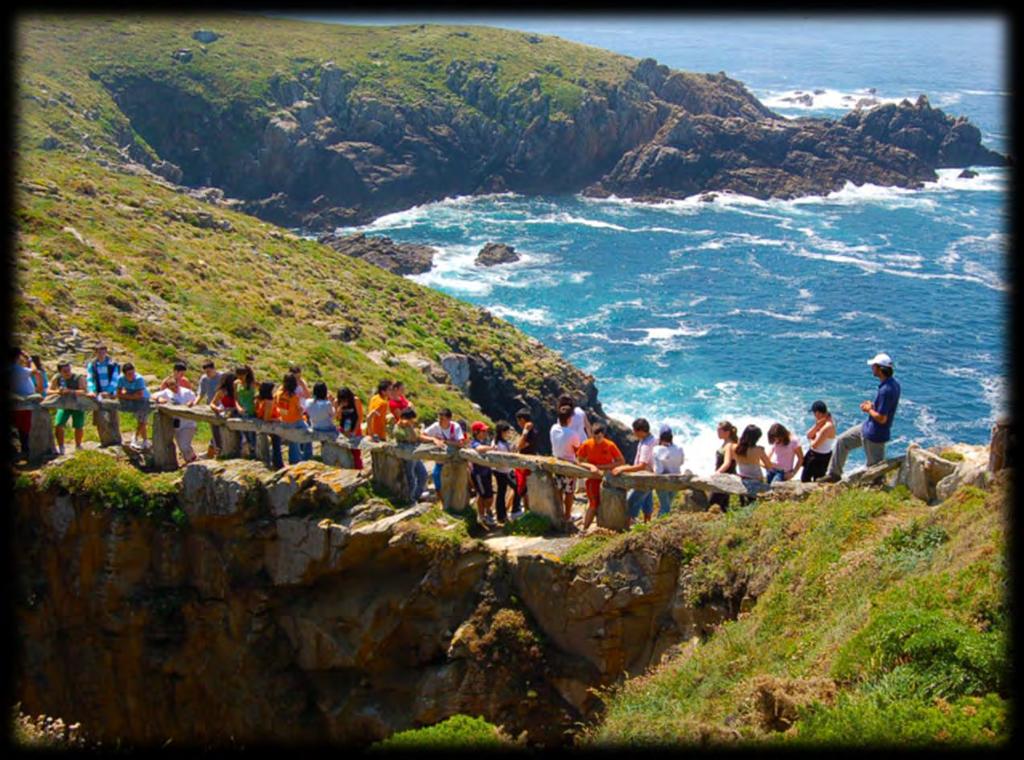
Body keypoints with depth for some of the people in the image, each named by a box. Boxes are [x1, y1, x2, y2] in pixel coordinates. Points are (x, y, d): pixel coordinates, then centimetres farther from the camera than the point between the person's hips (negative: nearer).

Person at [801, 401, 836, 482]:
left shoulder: (827, 427, -32)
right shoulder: (823, 421, -2)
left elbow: (814, 445, -26)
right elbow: (809, 435, -1)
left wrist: (812, 439, -3)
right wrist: (816, 425, -19)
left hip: (821, 458, -10)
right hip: (813, 453, 10)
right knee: (804, 479, 22)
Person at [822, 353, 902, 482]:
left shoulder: (886, 390, -30)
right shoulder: (893, 384, 1)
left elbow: (881, 418, -28)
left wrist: (869, 410, -12)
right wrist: (872, 406, 3)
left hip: (875, 434, -11)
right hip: (867, 427, 11)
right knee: (842, 441, 18)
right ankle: (834, 474, 29)